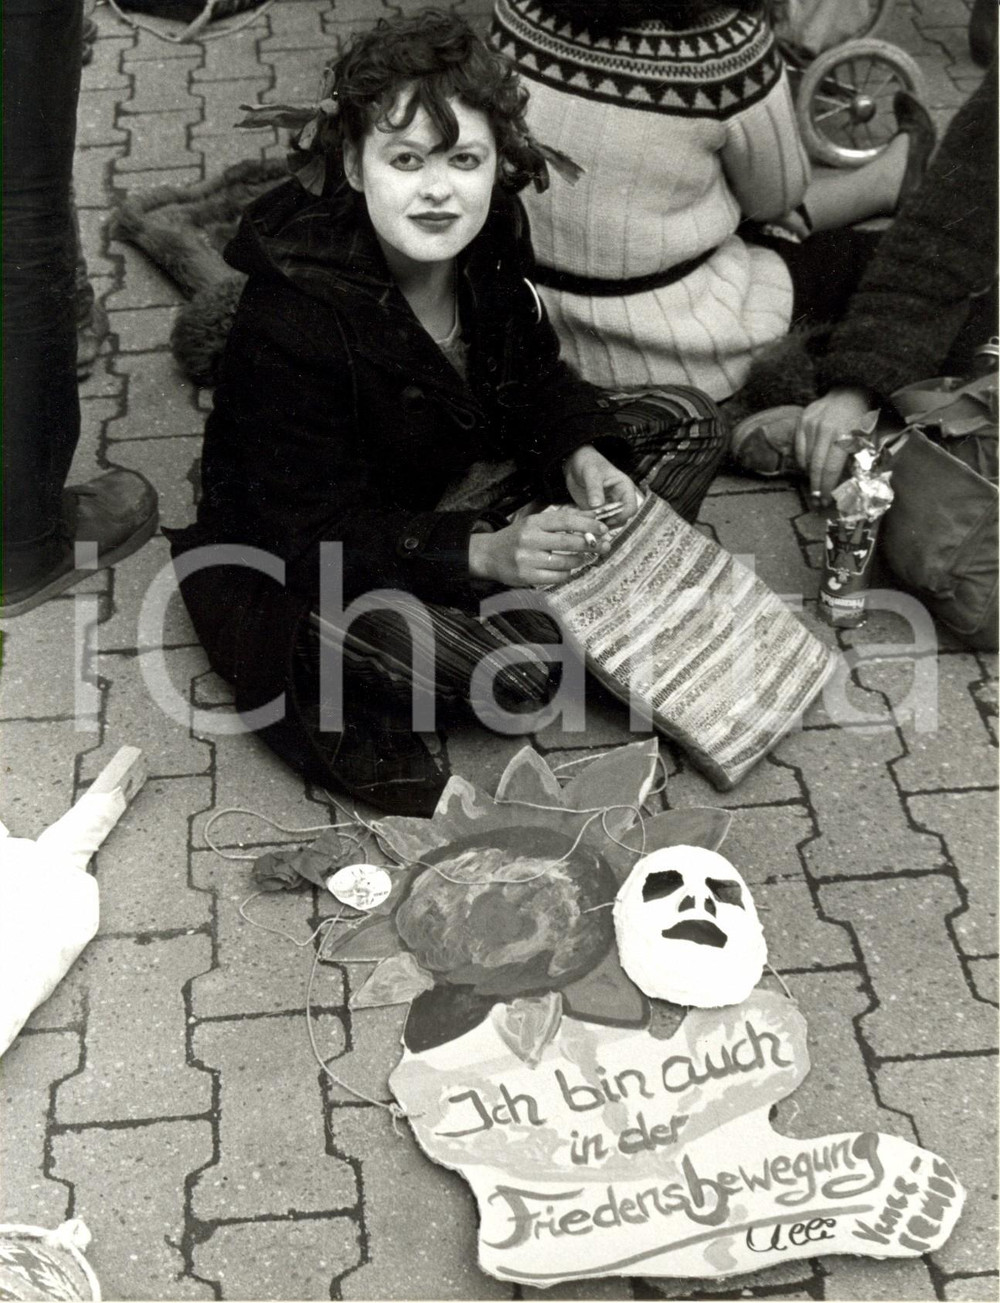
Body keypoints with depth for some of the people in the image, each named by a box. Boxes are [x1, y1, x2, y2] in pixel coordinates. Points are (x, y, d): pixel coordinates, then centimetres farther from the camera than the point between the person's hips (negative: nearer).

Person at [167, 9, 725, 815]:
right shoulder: (290, 324, -30)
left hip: (458, 494, 8)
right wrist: (480, 554, -38)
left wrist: (579, 453, -14)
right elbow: (319, 529, -27)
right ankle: (327, 698, -9)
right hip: (302, 563, -8)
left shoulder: (487, 244, -10)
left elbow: (533, 373, 8)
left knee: (691, 424, 1)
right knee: (518, 669, -35)